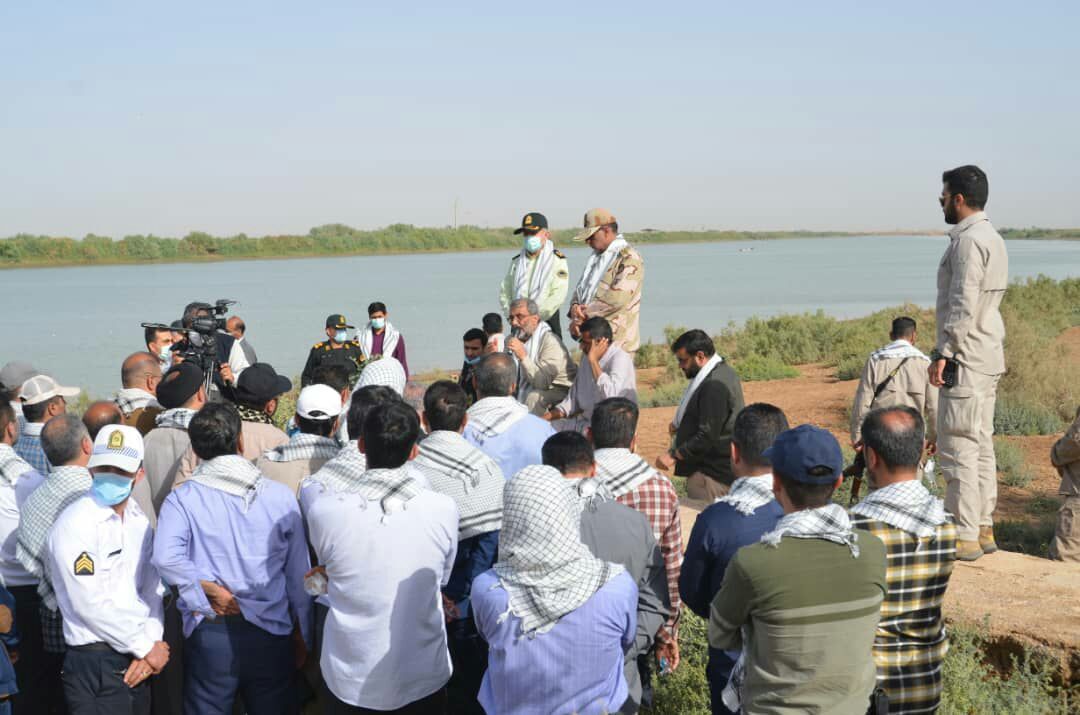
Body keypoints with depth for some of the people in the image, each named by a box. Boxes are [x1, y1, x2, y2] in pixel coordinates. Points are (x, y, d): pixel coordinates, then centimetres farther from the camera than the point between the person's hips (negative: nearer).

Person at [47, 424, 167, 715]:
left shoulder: (138, 519, 8)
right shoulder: (74, 525, -13)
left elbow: (151, 587, 8)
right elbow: (90, 604, -16)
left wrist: (151, 644, -6)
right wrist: (145, 647, -10)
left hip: (137, 664, 6)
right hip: (96, 665, -6)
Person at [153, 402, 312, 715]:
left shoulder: (182, 499, -6)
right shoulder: (281, 496, -3)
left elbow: (166, 558, -23)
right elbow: (298, 574, 2)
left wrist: (210, 590, -11)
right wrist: (302, 636, 12)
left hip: (209, 635, -1)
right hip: (271, 634, 1)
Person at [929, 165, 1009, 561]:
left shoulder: (968, 241, -16)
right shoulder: (992, 238, 16)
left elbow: (963, 306, -22)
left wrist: (943, 354, -20)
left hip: (966, 360, -11)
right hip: (988, 358, 11)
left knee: (957, 448, -6)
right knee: (981, 446, 14)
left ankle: (964, 536, -3)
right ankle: (983, 529, 20)